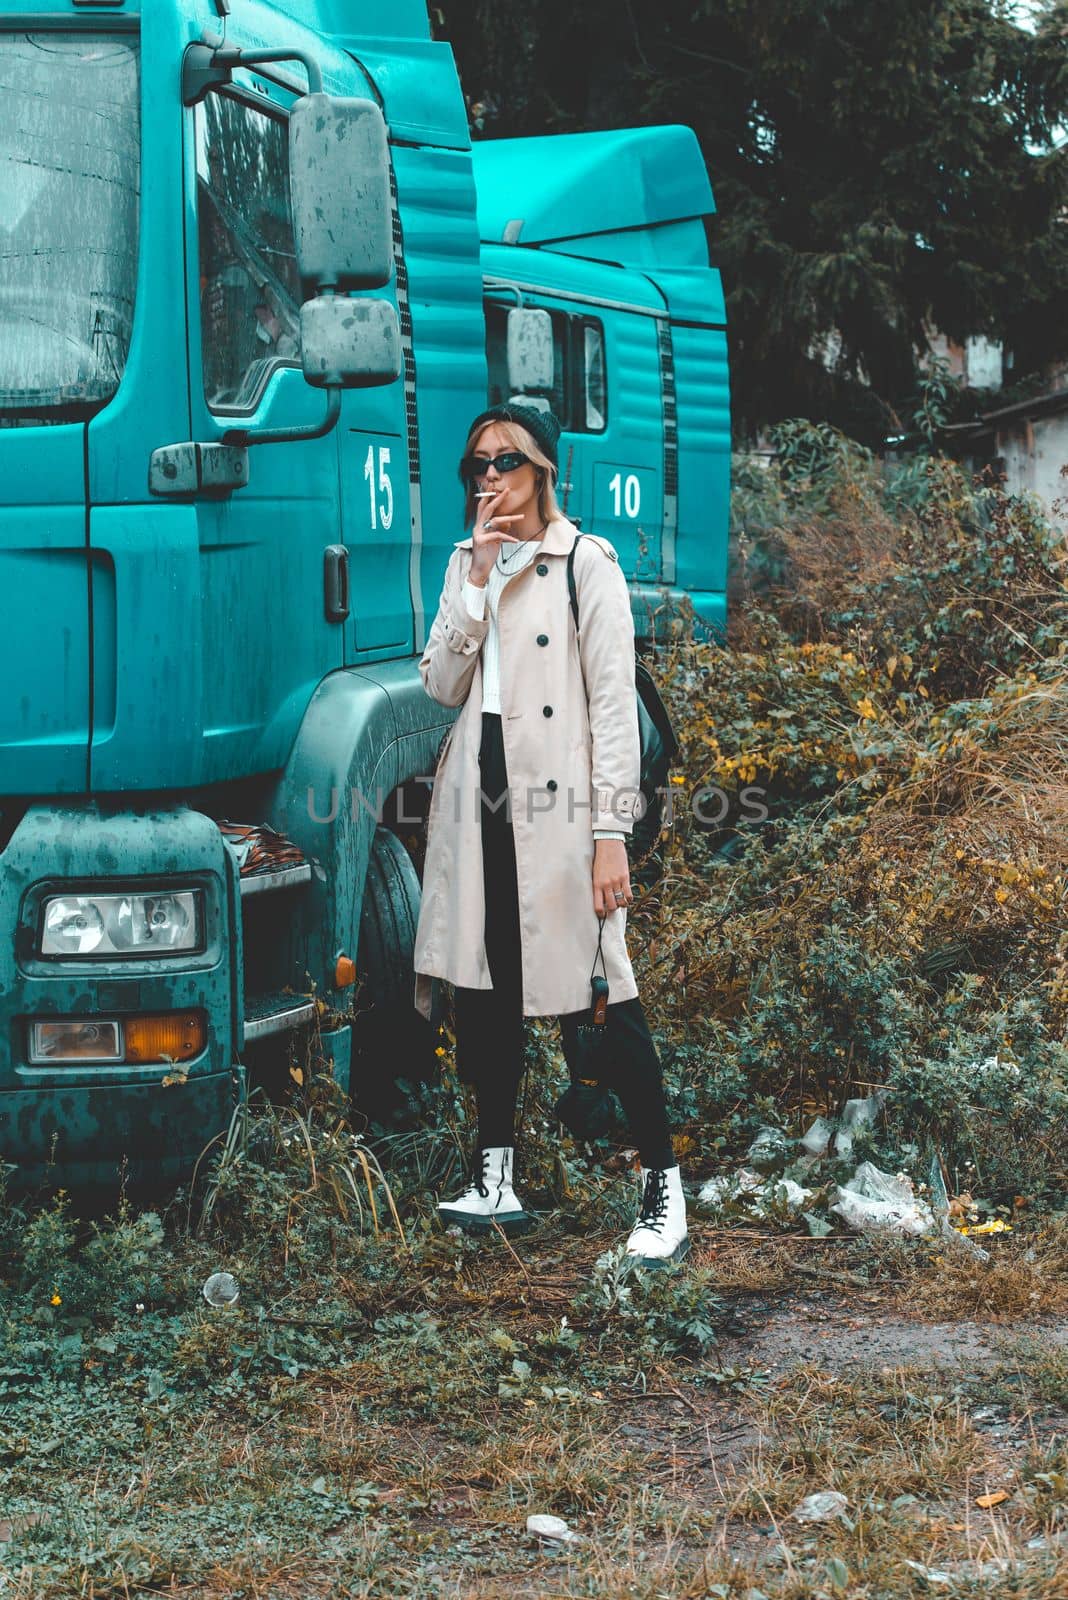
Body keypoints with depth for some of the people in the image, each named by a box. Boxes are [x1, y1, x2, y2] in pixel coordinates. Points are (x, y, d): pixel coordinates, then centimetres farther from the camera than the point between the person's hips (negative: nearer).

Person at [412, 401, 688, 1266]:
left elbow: (614, 702, -8)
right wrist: (478, 580, -6)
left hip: (556, 803, -6)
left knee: (600, 993, -8)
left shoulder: (586, 564, -3)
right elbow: (441, 684, 5)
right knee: (489, 986, 8)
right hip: (481, 797, 6)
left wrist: (611, 832, -14)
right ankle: (496, 1181, 17)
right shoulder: (469, 564, 14)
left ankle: (666, 1190, -4)